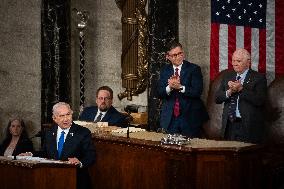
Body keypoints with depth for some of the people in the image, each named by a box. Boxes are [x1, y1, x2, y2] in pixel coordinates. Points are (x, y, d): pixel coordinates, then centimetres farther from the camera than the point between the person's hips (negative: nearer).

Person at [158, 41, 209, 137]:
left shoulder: (194, 69, -2)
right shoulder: (165, 70, 9)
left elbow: (197, 92, -13)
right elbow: (159, 93, 1)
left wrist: (180, 87, -25)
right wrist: (169, 87, -19)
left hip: (190, 118, -3)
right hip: (169, 118, 3)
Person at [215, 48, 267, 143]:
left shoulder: (259, 78, -2)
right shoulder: (228, 76, 13)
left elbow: (260, 101, -15)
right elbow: (217, 98, 7)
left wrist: (241, 89, -19)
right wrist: (229, 92, -11)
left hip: (248, 126, -4)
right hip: (229, 125, 4)